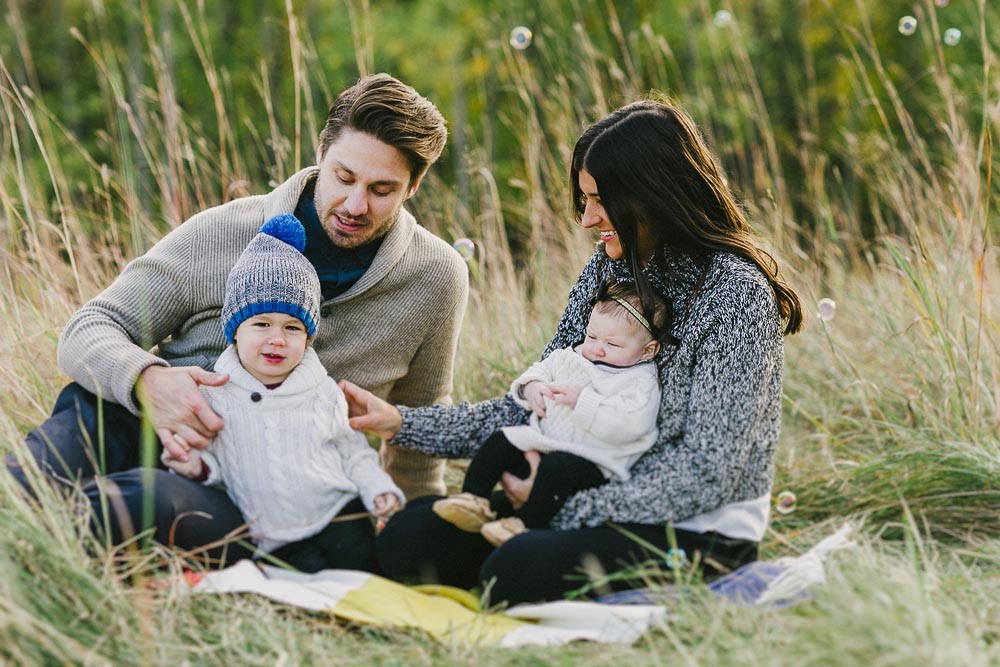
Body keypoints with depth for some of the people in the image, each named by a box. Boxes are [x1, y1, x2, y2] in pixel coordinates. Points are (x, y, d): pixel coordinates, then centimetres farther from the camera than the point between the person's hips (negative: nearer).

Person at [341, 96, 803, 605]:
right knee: (411, 535, -8)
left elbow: (705, 472, -19)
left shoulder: (736, 293, -16)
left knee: (520, 570, -31)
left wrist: (567, 505, -18)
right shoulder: (608, 268, 6)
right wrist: (402, 422, 1)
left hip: (700, 533, -7)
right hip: (604, 500, 7)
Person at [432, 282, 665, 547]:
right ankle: (474, 499, -9)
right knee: (499, 441, -4)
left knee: (557, 466, -36)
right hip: (540, 443, 8)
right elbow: (542, 369, 26)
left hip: (591, 460, -8)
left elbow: (629, 425, -24)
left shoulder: (641, 383, -8)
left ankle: (526, 522, -39)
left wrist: (582, 401, -24)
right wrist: (530, 386, 1)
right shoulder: (570, 357, 15)